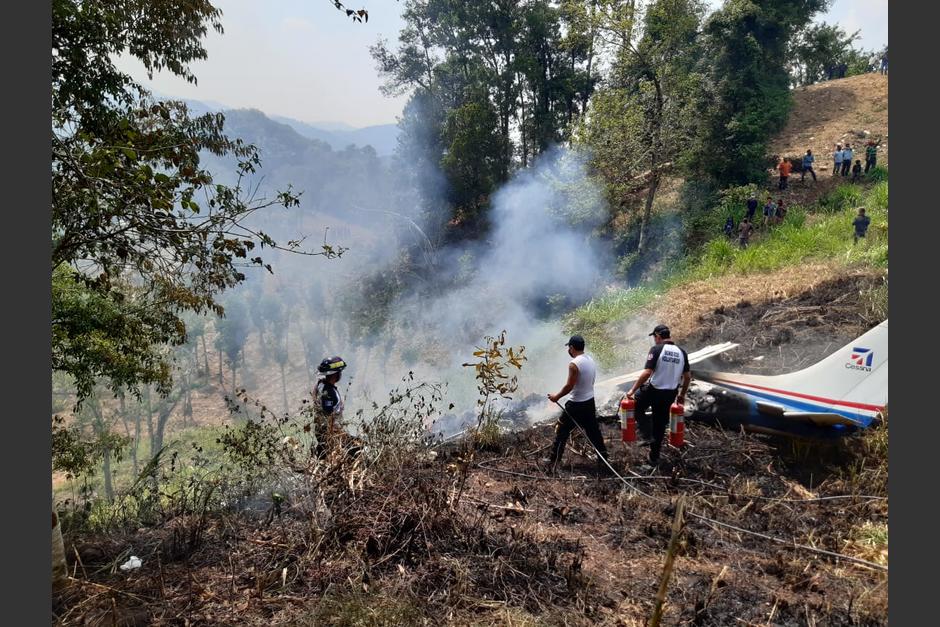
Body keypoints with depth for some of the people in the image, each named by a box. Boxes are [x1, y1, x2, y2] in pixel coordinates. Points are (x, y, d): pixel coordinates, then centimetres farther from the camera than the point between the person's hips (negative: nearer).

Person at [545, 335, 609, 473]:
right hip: (590, 402, 8)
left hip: (576, 405, -8)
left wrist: (556, 397, -7)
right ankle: (603, 460, 22)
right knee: (594, 432, 16)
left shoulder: (574, 364, -21)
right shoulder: (590, 360, 5)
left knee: (561, 431, 3)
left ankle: (552, 462, 8)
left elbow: (569, 386, -21)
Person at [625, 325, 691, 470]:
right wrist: (682, 395, 20)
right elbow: (687, 377, 8)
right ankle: (654, 459, 26)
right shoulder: (682, 352, 4)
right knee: (660, 425, 16)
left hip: (653, 390, -5)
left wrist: (633, 390, -13)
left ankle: (648, 436, 7)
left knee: (637, 408, 22)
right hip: (670, 394, 5)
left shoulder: (656, 349, -14)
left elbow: (647, 373, -21)